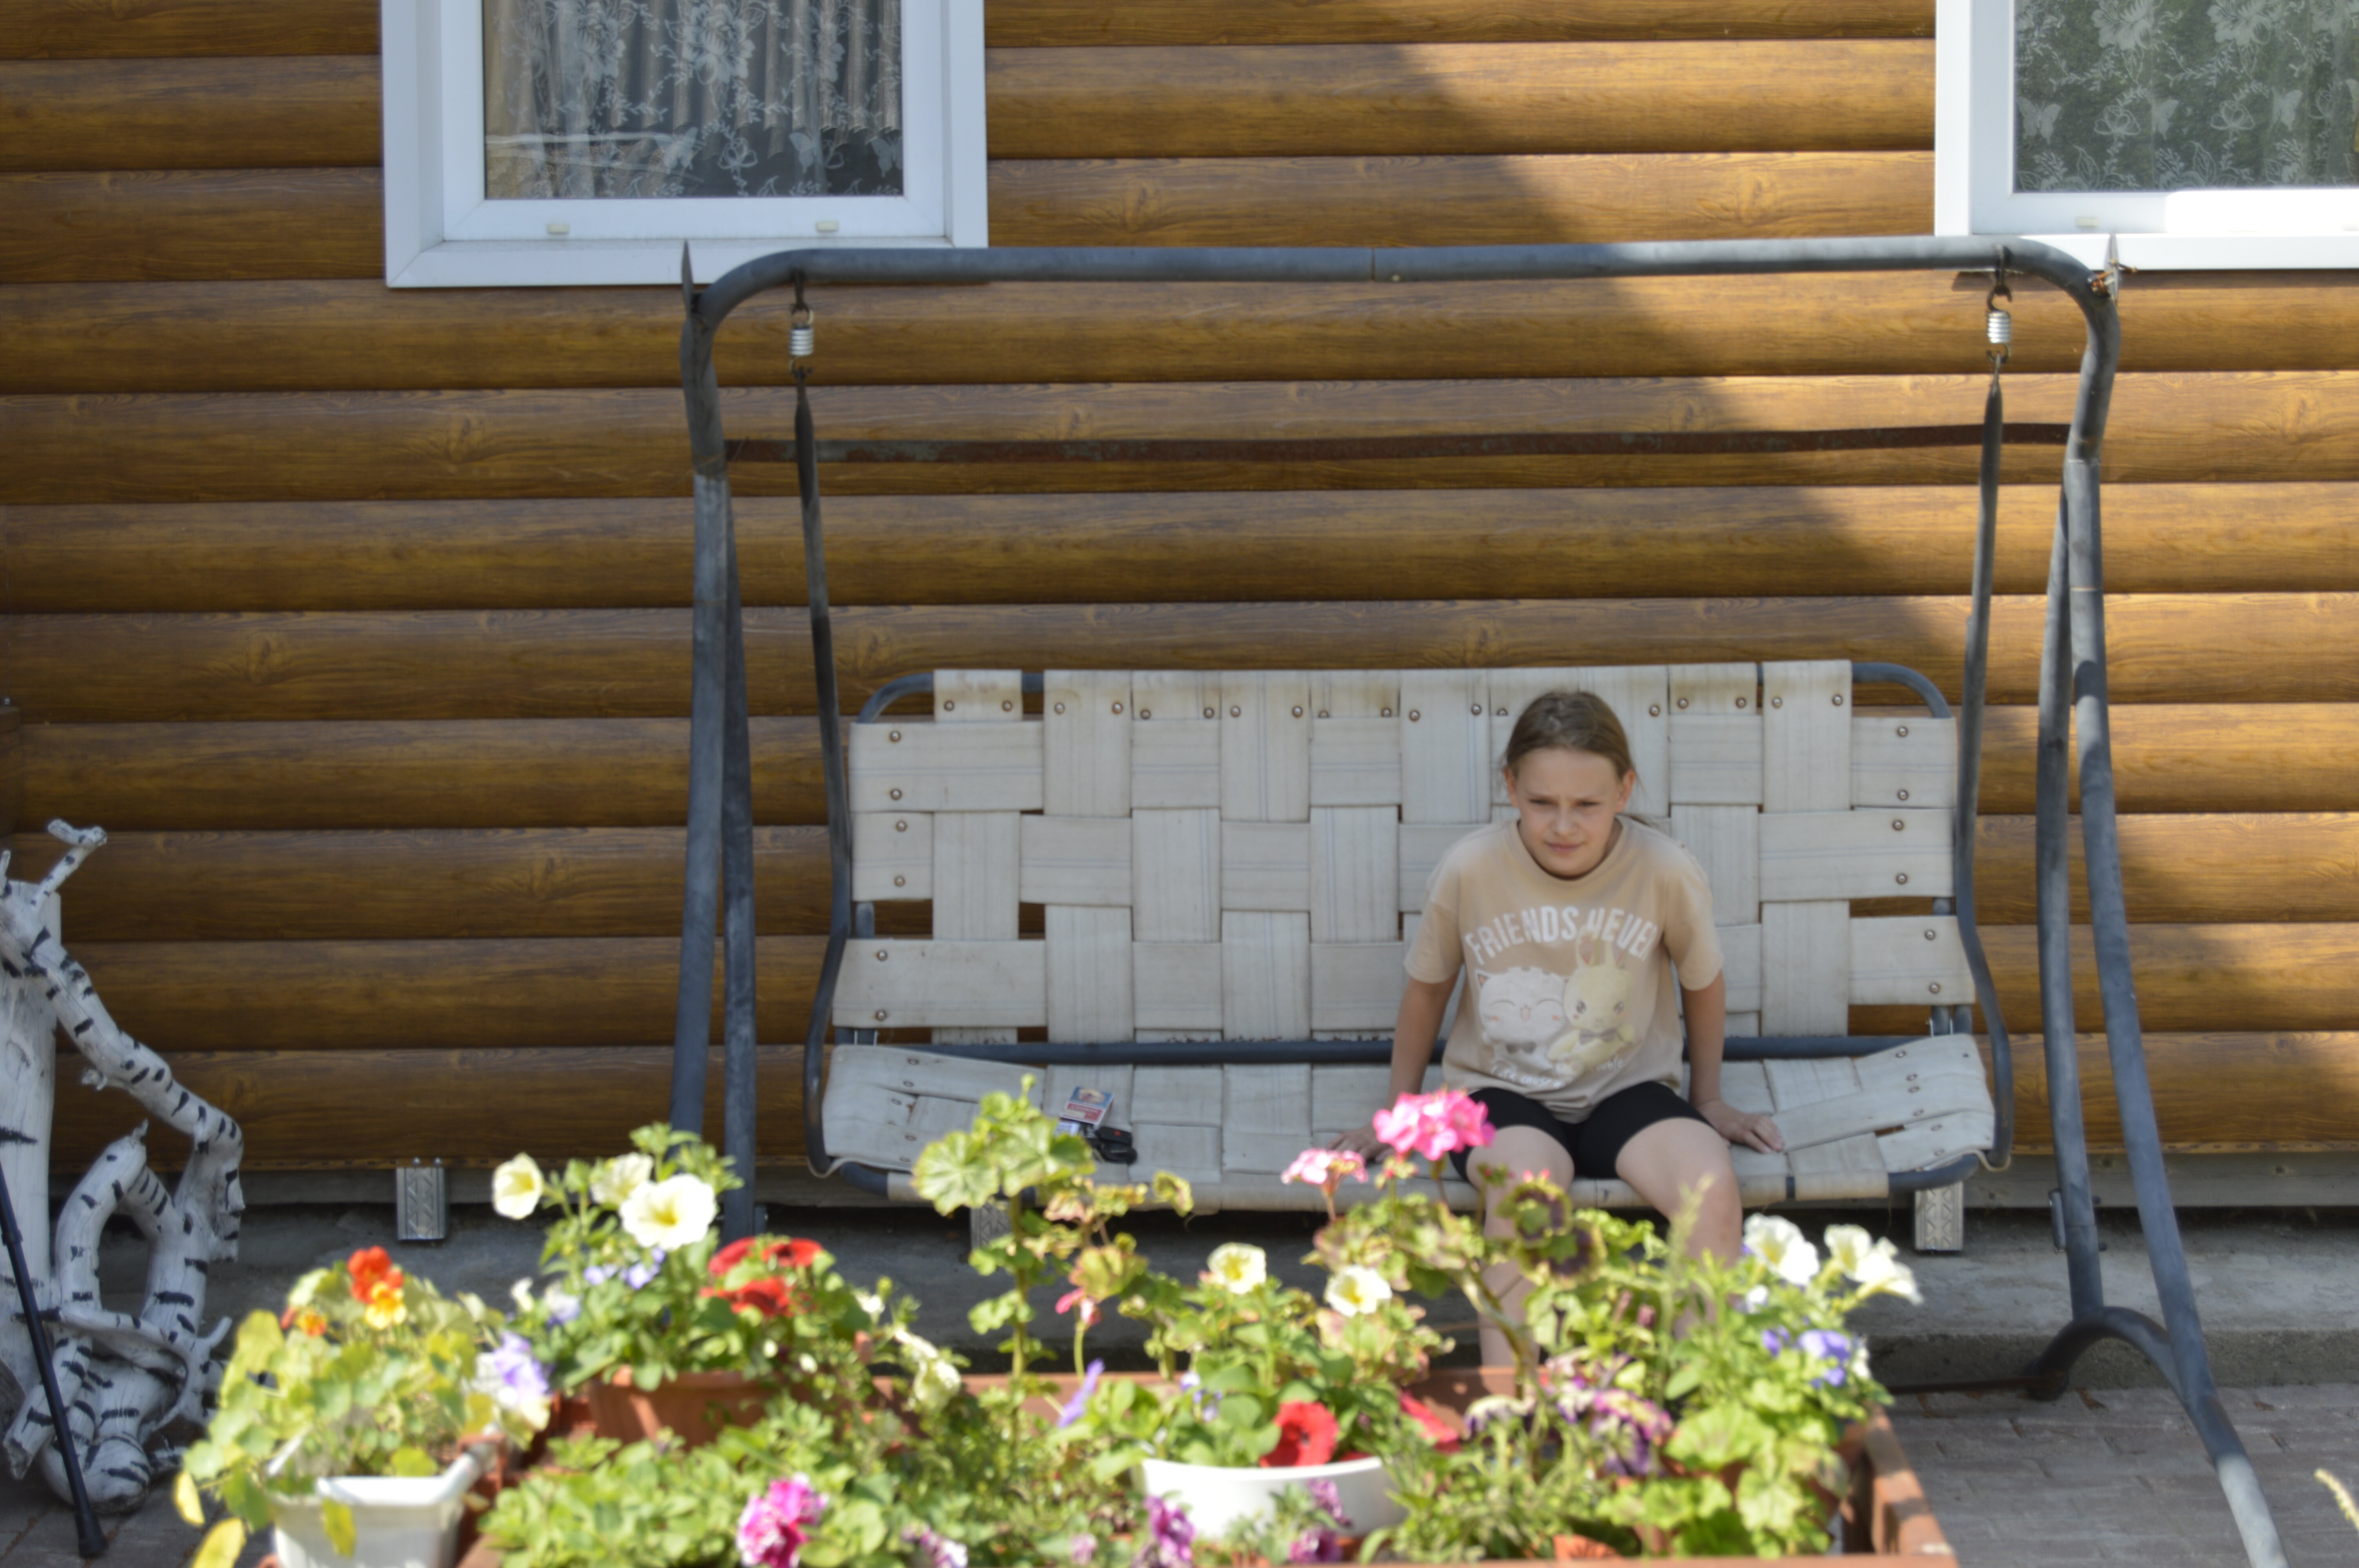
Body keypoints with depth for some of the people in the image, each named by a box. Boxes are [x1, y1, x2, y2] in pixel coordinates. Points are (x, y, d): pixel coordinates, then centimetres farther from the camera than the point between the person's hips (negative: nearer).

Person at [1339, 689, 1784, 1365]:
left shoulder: (1668, 873, -9)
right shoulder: (1468, 871, -9)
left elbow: (1704, 983, 11)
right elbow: (1427, 987, 9)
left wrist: (1709, 1100, 20)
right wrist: (1400, 1110, 17)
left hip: (1627, 1089, 1)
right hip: (1501, 1092, -1)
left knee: (1713, 1190, -31)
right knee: (1526, 1181, -37)